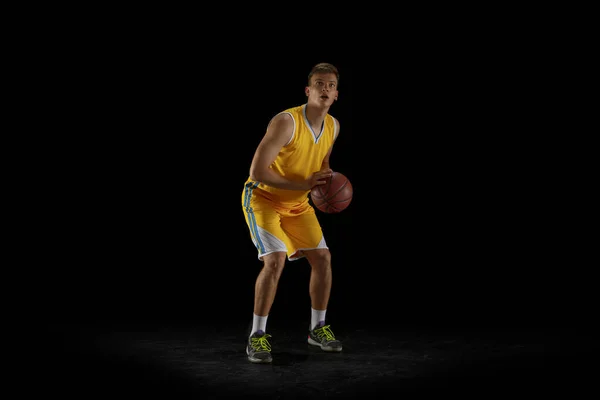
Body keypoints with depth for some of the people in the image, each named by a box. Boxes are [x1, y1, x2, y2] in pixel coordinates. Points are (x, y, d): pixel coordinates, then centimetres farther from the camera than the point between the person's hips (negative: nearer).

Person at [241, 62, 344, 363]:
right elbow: (258, 171, -30)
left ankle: (317, 328, 19)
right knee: (275, 261, -22)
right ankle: (257, 336, -10)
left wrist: (327, 183, -5)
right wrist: (304, 184, -28)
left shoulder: (333, 126, -4)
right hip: (262, 197, -7)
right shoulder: (286, 122, -27)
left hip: (297, 203, 7)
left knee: (322, 257, 1)